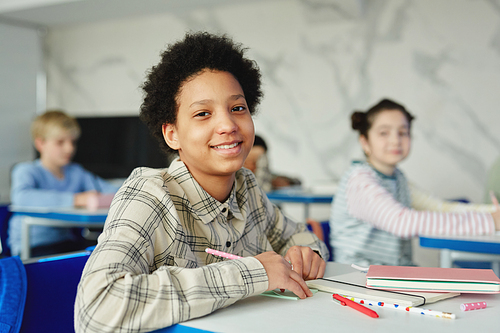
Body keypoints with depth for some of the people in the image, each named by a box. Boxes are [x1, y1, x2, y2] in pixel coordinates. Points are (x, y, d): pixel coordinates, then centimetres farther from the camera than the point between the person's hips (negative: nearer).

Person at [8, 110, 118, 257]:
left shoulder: (75, 172, 14)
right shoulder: (26, 171, -6)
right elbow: (21, 197, -28)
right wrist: (76, 199, -36)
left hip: (67, 242, 6)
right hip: (33, 247, -5)